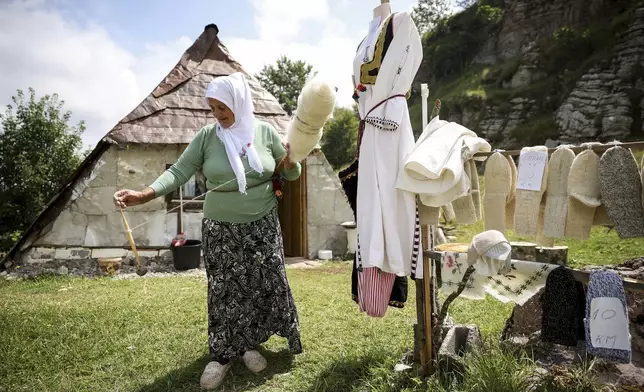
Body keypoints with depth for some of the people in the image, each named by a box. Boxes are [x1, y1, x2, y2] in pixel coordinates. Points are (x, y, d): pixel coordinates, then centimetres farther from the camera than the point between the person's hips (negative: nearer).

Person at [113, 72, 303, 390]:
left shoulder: (265, 131, -3)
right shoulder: (207, 136, -5)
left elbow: (290, 174, 4)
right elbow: (179, 171, -9)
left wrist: (291, 163, -20)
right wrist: (145, 194, -24)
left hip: (262, 225, 1)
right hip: (220, 228, -1)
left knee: (263, 284, 6)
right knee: (223, 290, 5)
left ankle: (249, 344, 28)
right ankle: (222, 354, 21)